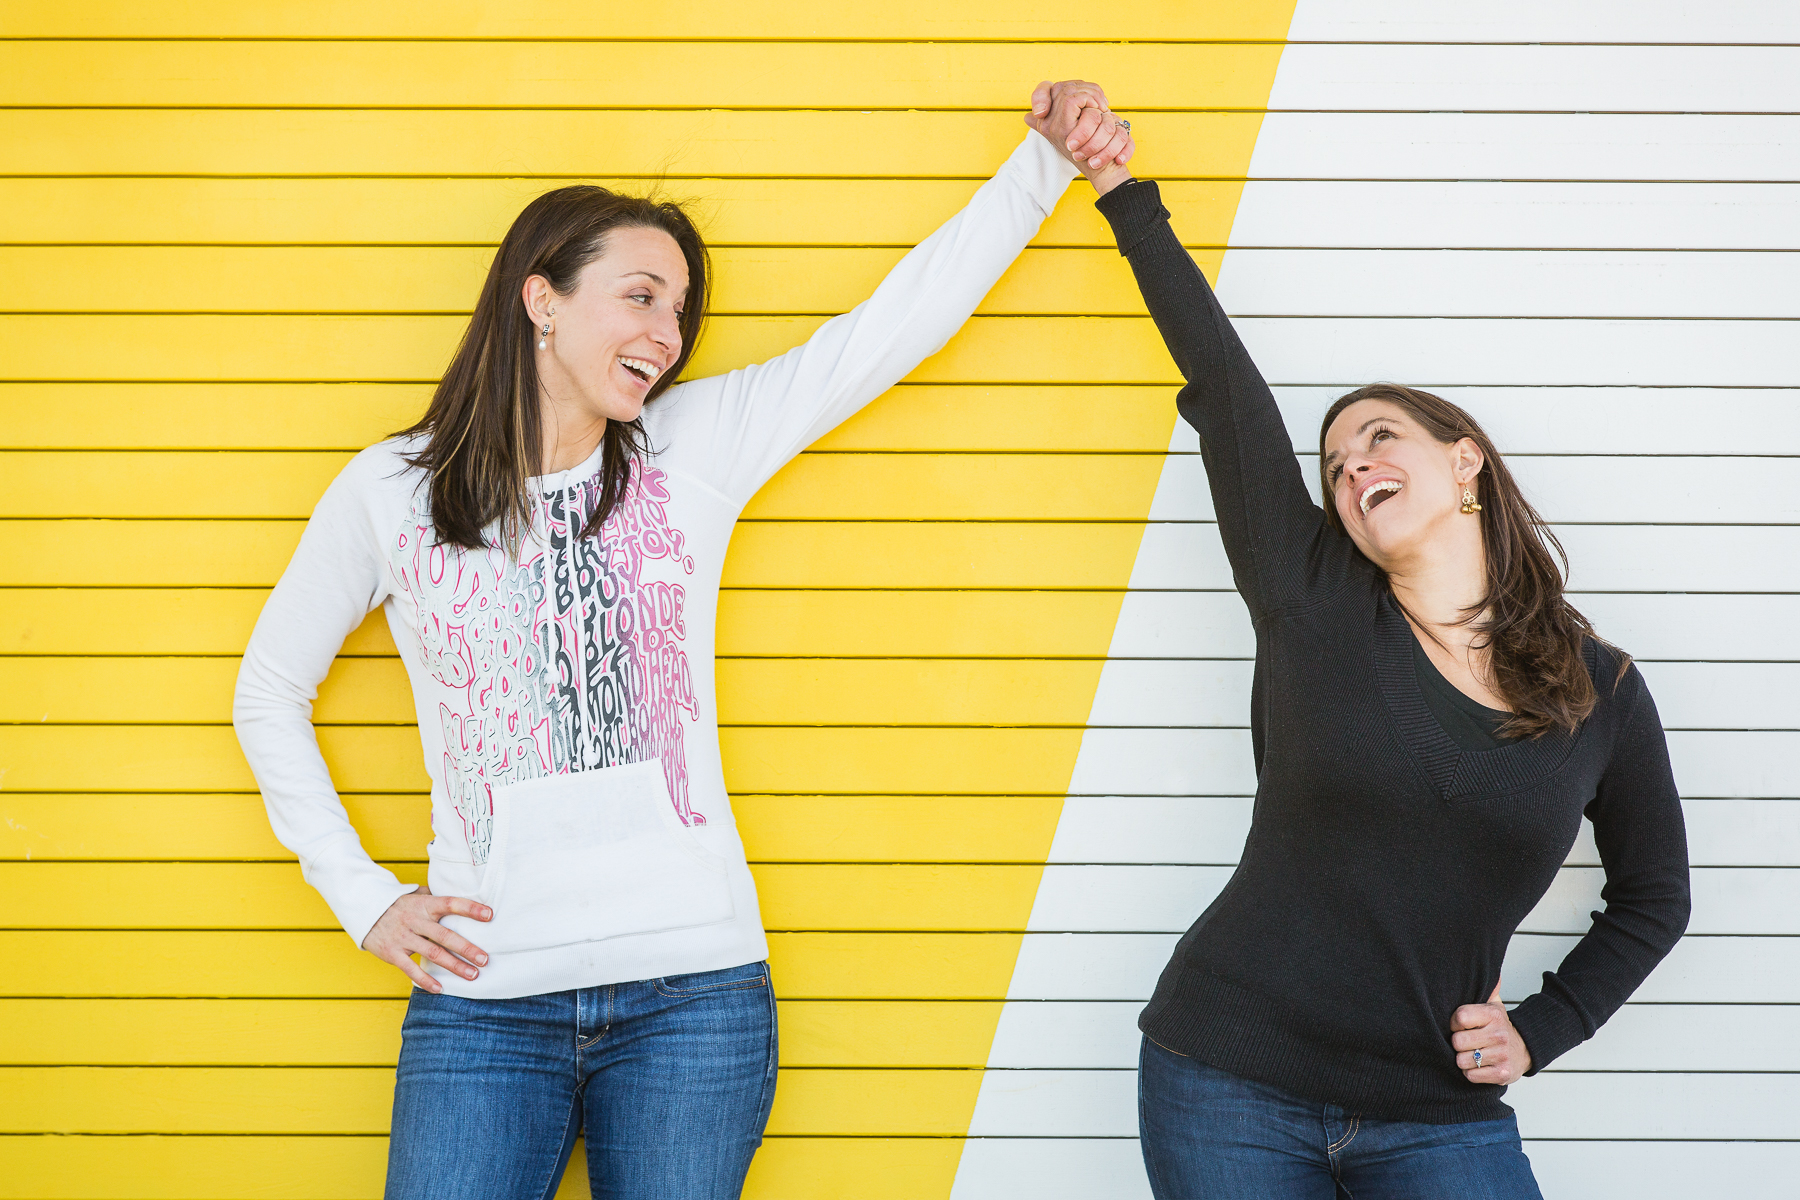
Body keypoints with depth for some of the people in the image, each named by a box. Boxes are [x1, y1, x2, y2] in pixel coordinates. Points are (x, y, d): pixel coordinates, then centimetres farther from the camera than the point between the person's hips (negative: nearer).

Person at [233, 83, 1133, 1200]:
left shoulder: (695, 447, 3)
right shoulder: (390, 489, 1)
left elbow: (899, 319, 0)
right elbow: (270, 696, 12)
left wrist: (1049, 159, -6)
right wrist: (362, 896, 5)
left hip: (693, 988, 1)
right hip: (484, 999, -1)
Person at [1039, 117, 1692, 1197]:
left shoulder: (1605, 694, 2)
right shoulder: (1312, 605, -2)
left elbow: (1654, 895, 15)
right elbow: (1223, 378, -4)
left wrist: (1545, 1028, 4)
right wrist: (1124, 195, -4)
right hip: (1233, 1092, 0)